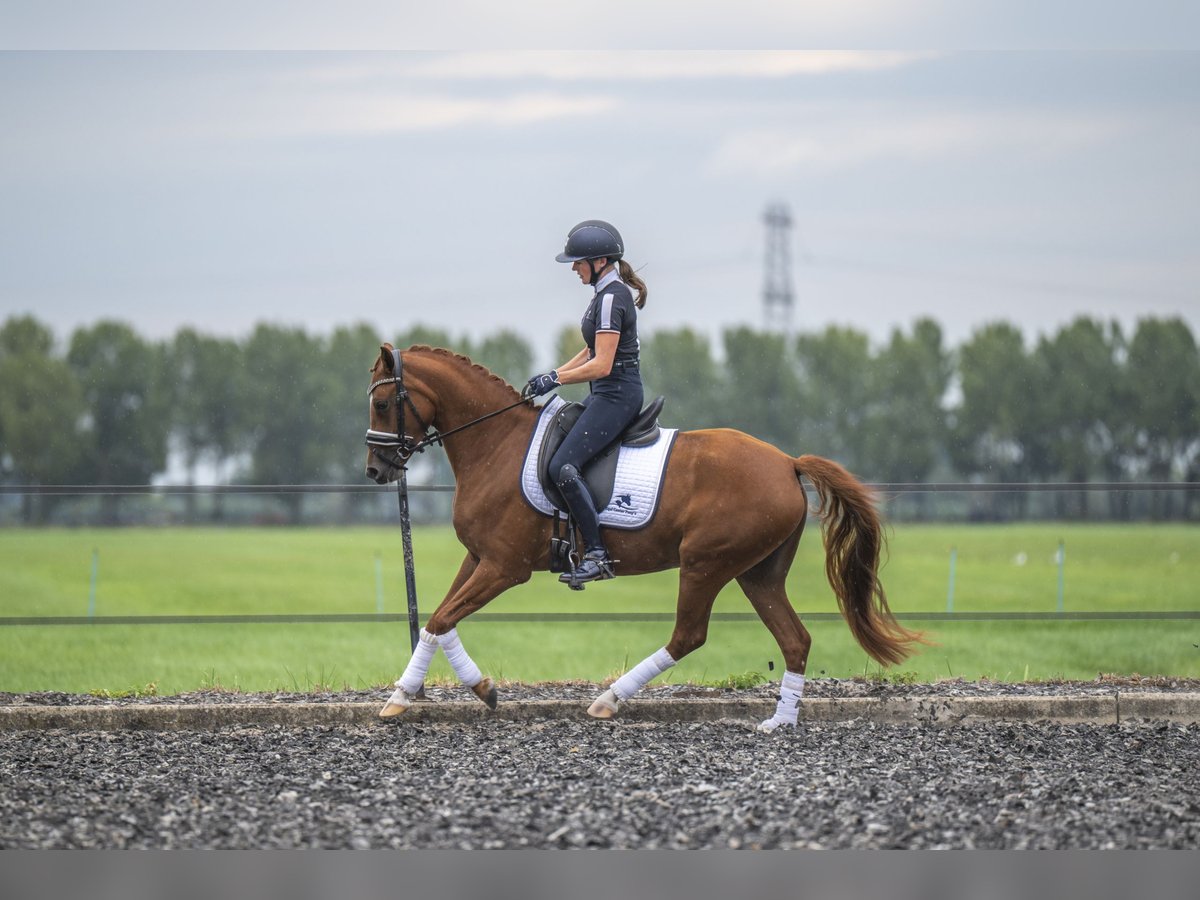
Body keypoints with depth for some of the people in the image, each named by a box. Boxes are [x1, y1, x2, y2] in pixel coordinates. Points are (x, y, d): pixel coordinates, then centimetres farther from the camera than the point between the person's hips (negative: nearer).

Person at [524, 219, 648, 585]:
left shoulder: (611, 298, -17)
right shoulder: (610, 293, 14)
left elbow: (601, 365, -22)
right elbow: (593, 351, 22)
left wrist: (555, 379, -14)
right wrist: (554, 374, 13)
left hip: (616, 395, -11)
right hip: (608, 394, 11)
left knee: (563, 465, -20)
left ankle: (597, 554, -20)